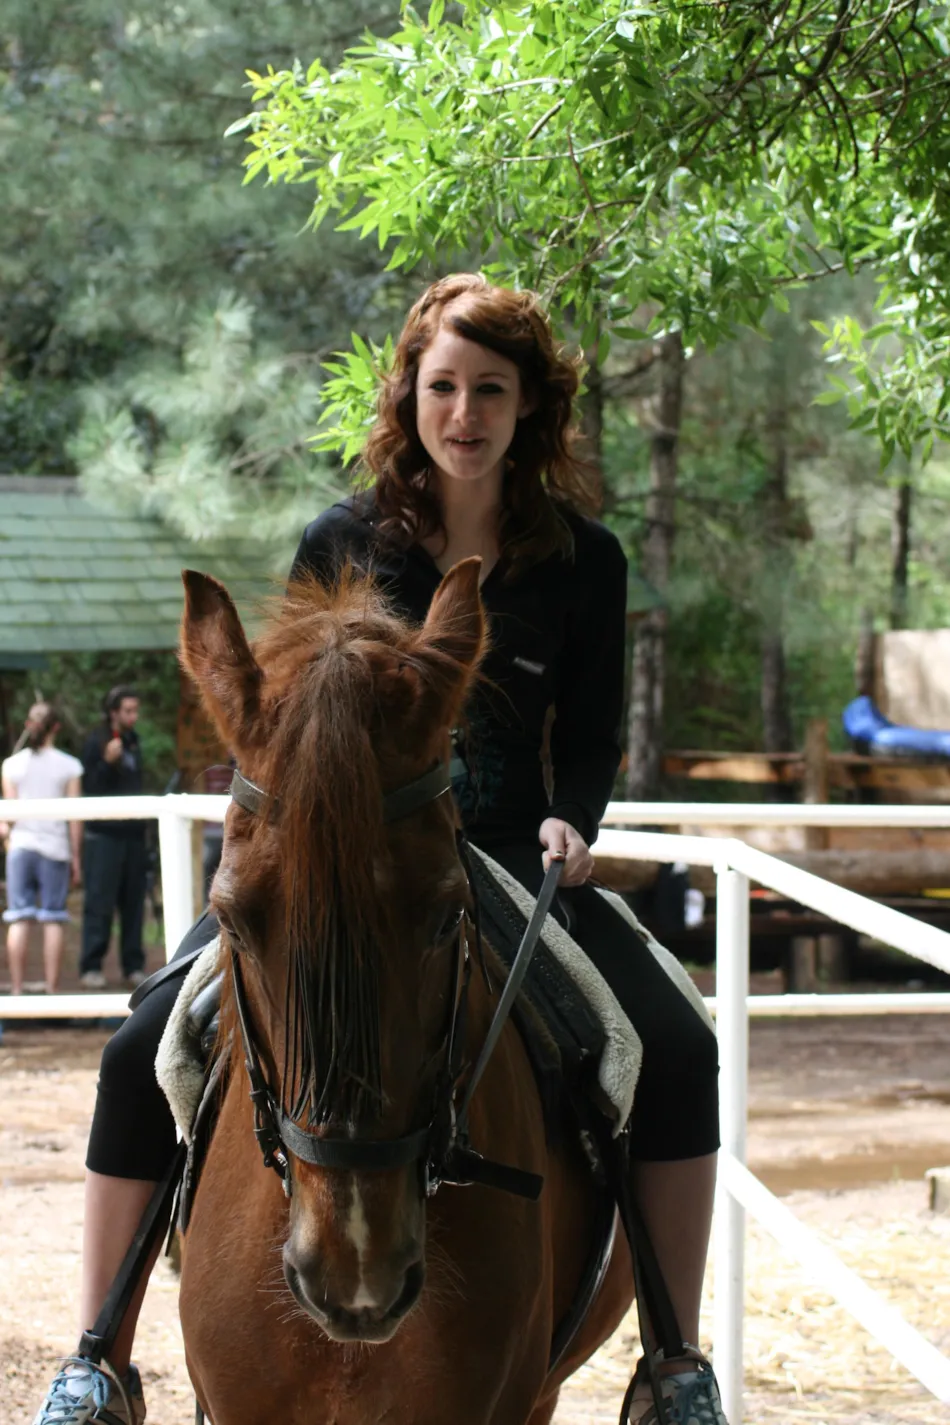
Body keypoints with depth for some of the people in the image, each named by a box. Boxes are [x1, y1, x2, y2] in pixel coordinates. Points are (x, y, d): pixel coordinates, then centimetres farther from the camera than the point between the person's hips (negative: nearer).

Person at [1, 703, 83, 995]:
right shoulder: (68, 766, -1)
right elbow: (75, 817, -1)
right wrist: (75, 856, 5)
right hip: (56, 847, -1)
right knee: (53, 921, 2)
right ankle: (52, 989, 0)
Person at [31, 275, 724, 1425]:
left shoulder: (584, 561, 4)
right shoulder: (339, 544, 3)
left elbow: (590, 735, 9)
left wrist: (569, 822, -11)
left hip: (510, 860, 0)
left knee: (678, 1050, -20)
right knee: (144, 1051, -18)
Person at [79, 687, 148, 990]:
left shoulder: (132, 741, 15)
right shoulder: (95, 743, -6)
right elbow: (90, 788, -11)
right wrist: (107, 762, -25)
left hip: (132, 833, 6)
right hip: (104, 836, -6)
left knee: (133, 903, 6)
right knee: (100, 904, -6)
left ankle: (134, 966, 11)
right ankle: (91, 968, -3)